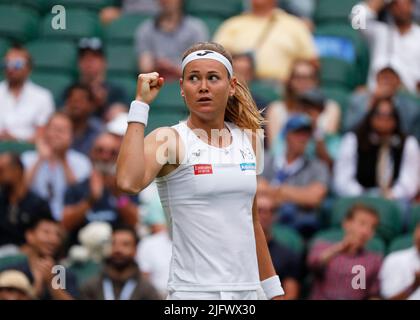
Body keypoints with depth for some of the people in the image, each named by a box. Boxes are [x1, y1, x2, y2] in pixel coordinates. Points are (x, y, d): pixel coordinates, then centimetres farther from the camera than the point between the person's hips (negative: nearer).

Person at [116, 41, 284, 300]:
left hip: (247, 289, 5)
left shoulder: (248, 139, 11)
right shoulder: (170, 140, -6)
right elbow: (129, 181, -27)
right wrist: (141, 104, -20)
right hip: (194, 290, -5)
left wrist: (274, 290, 19)